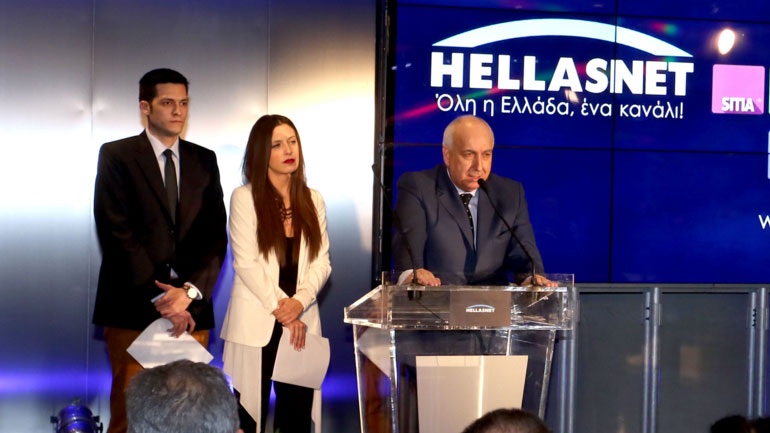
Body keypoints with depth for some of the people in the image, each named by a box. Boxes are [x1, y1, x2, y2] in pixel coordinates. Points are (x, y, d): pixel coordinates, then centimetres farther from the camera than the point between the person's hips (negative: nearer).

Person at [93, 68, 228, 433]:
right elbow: (118, 234, -7)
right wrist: (161, 298, -12)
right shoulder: (116, 156, 1)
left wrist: (190, 291, -9)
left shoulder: (204, 160, 13)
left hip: (191, 307, 3)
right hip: (133, 307, -3)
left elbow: (215, 235, 7)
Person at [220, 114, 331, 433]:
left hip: (302, 322, 4)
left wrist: (299, 302, -13)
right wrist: (279, 309, -12)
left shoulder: (313, 200, 10)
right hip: (256, 324, -4)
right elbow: (246, 263, -8)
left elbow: (321, 262, 5)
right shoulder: (244, 198, -3)